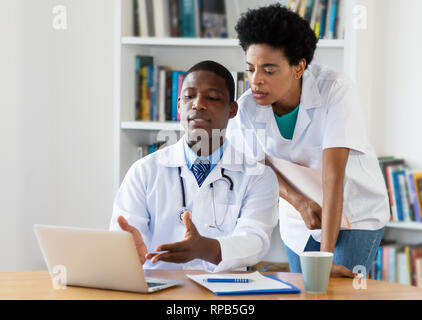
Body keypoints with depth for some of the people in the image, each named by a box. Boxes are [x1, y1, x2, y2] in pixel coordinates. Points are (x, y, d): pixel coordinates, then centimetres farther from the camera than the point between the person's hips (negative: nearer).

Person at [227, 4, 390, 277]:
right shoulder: (247, 108, -18)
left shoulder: (335, 90, -30)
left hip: (356, 214, -4)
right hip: (298, 219, 4)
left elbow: (333, 175, -35)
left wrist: (325, 256, -38)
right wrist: (299, 202, -25)